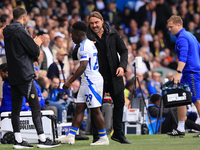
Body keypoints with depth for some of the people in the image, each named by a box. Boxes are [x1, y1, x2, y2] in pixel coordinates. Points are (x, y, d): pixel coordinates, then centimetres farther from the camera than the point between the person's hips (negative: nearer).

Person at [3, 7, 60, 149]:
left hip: (13, 76, 9)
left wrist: (34, 43, 21)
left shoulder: (7, 32, 13)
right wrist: (37, 44, 8)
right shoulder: (21, 31, -13)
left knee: (16, 107, 7)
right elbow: (34, 52, -13)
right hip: (25, 75, -9)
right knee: (35, 106, -6)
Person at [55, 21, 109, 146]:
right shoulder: (90, 44, 16)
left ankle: (104, 138, 2)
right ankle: (71, 136, 9)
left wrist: (70, 82, -23)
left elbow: (83, 67, -24)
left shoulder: (84, 47, -16)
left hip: (92, 82, -10)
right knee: (79, 108, 8)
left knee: (95, 110, -4)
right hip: (87, 82, 10)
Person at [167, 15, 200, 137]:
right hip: (189, 73, 11)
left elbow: (183, 56, -25)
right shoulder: (190, 35, 19)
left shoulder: (182, 38, -12)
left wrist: (178, 72, -33)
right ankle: (180, 129, 11)